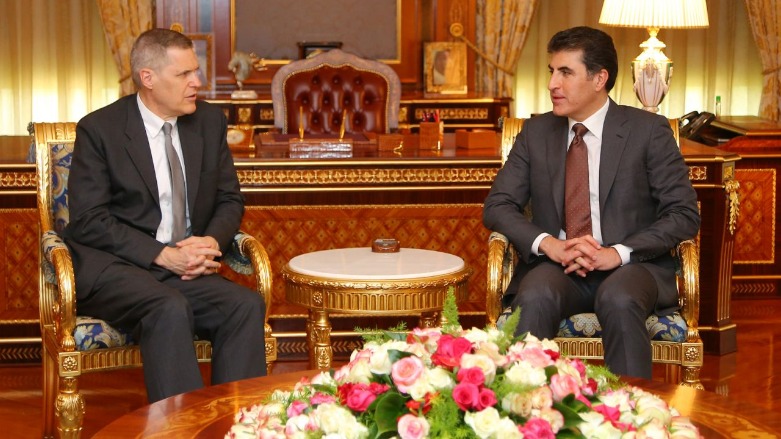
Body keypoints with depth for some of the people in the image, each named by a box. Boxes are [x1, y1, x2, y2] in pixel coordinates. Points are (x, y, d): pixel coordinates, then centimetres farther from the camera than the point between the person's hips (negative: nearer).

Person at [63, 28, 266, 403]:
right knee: (170, 309, -34)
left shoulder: (210, 122, 10)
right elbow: (88, 221, -9)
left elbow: (229, 200, 16)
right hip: (111, 269, -4)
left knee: (247, 305, -23)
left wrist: (212, 241, -7)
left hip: (184, 268, 5)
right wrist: (162, 255, -19)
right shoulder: (99, 129, -4)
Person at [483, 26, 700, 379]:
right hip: (556, 266, 2)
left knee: (619, 300, -36)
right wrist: (549, 244, -12)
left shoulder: (649, 130, 2)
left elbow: (684, 214, -2)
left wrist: (619, 252, -17)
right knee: (535, 298, -32)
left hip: (629, 266, -2)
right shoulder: (536, 132, 12)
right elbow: (497, 205, 8)